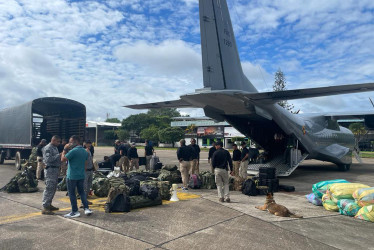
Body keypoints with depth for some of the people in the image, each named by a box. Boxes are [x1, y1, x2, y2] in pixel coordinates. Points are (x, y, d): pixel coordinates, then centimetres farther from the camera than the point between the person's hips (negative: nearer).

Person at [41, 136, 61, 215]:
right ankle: (45, 208, -4)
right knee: (49, 188, -9)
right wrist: (58, 155, -20)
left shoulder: (55, 148, 18)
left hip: (55, 169, 10)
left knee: (53, 188, 15)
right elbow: (48, 159, -24)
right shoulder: (48, 148, -12)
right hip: (50, 169, -10)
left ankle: (49, 205, 25)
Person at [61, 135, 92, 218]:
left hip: (72, 176, -7)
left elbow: (63, 159, -13)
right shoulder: (85, 151, 8)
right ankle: (86, 208, 11)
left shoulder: (73, 151, -18)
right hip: (81, 176, 7)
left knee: (72, 193, 5)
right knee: (81, 192, 16)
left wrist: (65, 149, -5)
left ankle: (75, 212, 10)